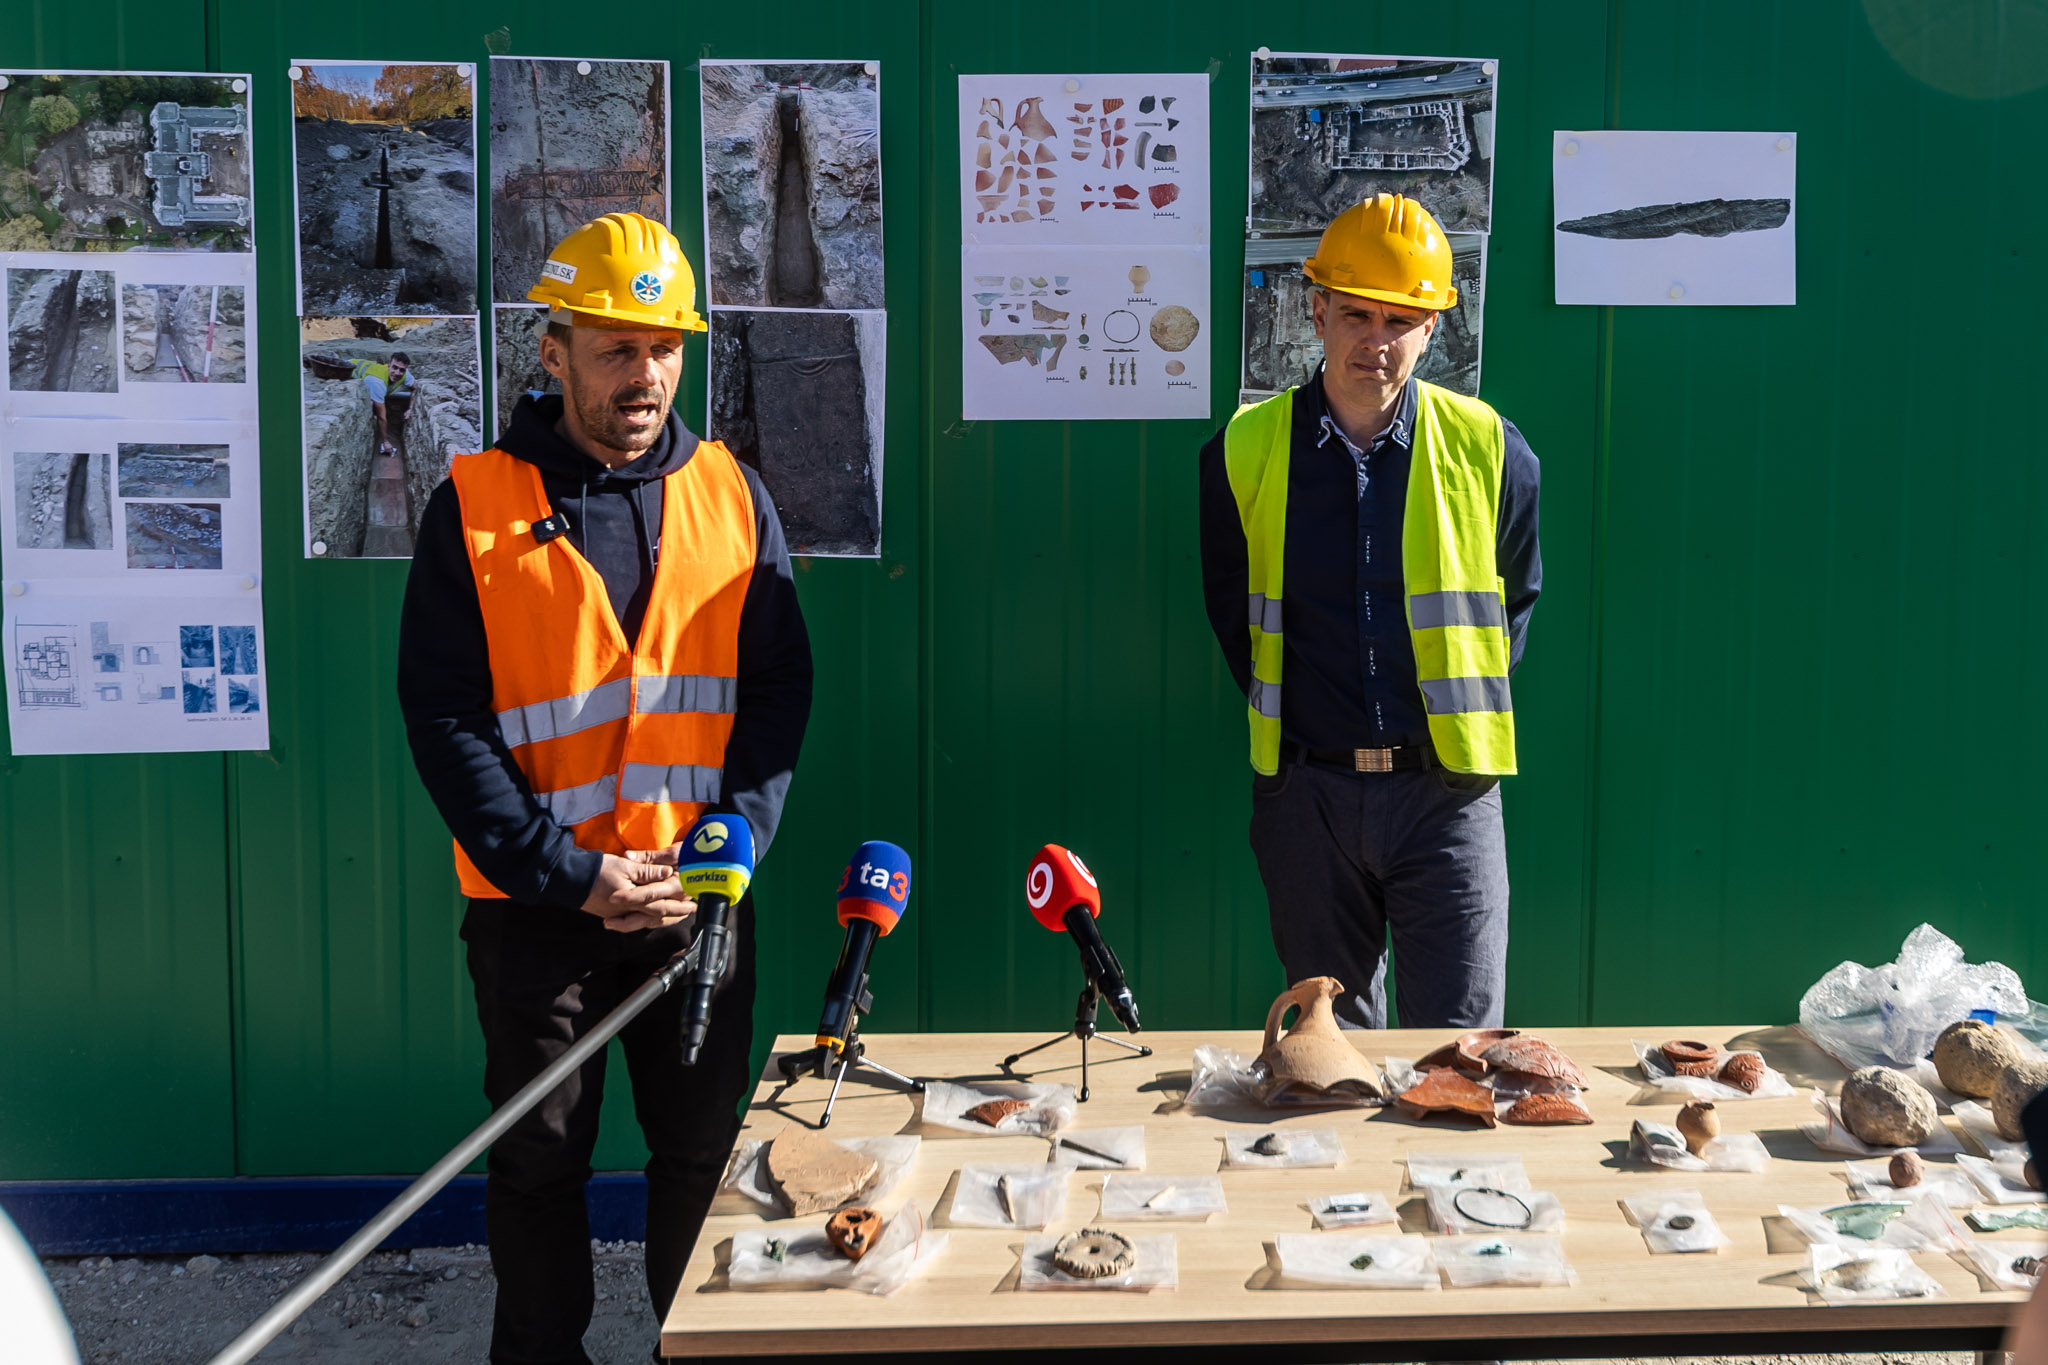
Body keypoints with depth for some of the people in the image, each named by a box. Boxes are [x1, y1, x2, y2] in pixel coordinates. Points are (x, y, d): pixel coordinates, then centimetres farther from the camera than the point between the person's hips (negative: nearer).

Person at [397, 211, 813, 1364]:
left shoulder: (732, 495, 3)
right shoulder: (476, 505, -5)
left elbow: (780, 683, 2)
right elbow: (444, 717, -8)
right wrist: (570, 875, -15)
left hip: (701, 892, 2)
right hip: (536, 904, -2)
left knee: (704, 1145, 12)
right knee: (541, 1157, 11)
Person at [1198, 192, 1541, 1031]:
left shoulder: (1489, 451, 0)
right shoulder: (1244, 451, 1)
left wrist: (1461, 715, 8)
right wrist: (1284, 718, 9)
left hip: (1444, 789, -1)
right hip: (1307, 791, 1)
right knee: (1328, 1041, 14)